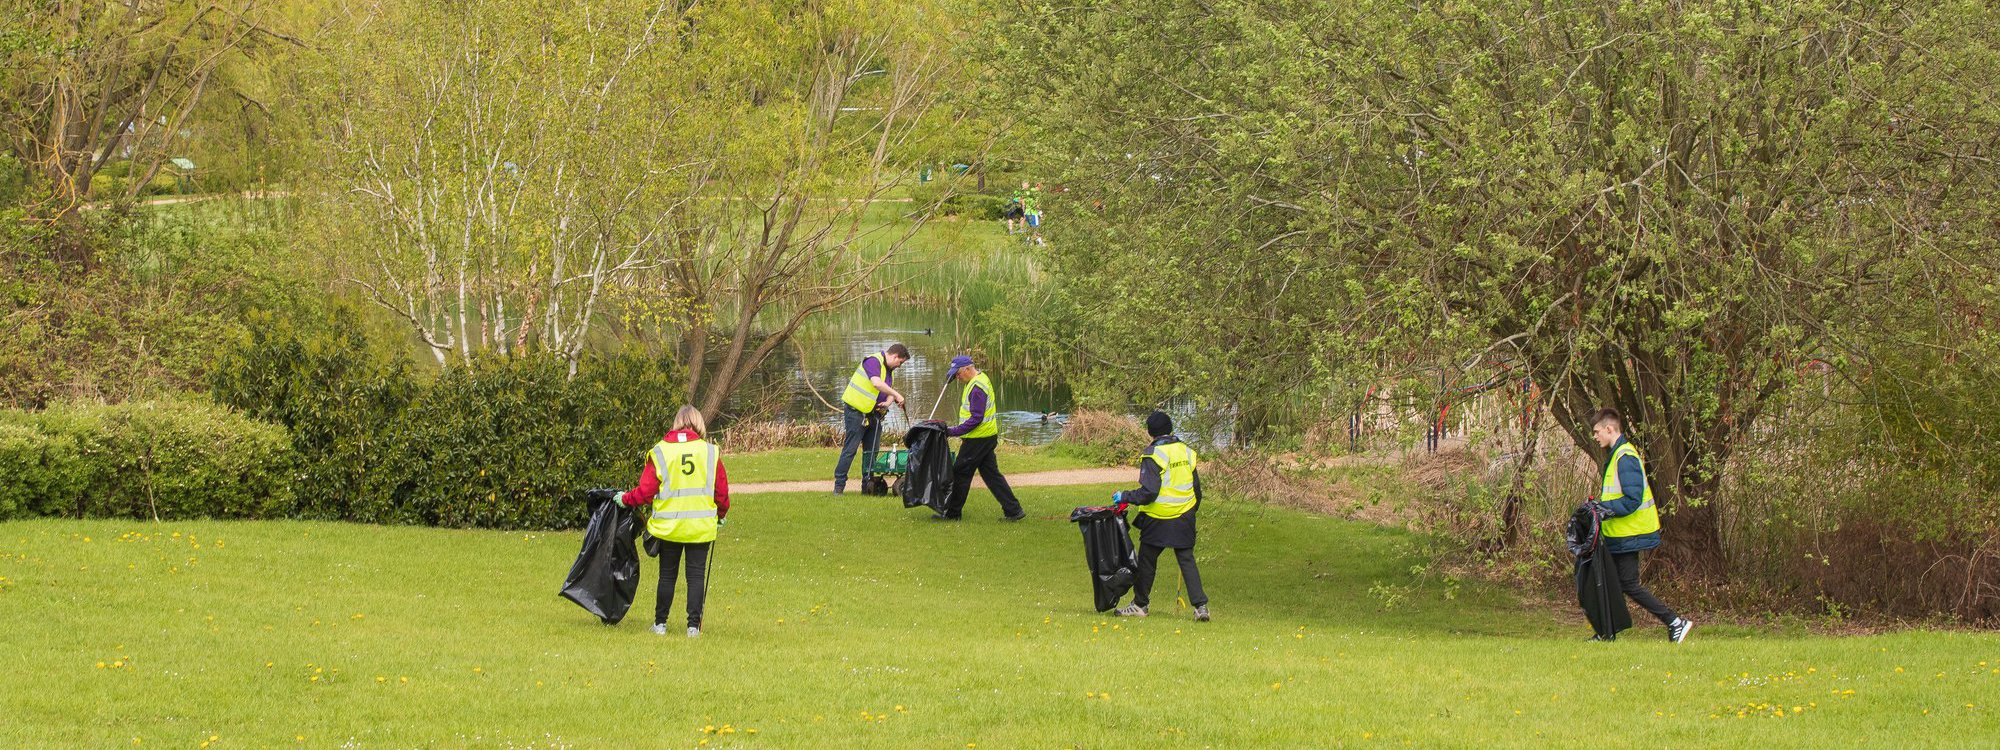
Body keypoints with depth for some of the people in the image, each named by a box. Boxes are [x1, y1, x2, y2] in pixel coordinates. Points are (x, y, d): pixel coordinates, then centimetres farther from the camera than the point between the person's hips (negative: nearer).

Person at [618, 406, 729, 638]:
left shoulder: (660, 452, -3)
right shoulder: (710, 452, -1)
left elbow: (645, 491, -4)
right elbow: (722, 492, 5)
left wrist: (625, 499, 15)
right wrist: (721, 514, 23)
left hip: (668, 526, 0)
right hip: (701, 527, 0)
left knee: (667, 575, 10)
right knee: (696, 575, 5)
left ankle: (660, 623, 15)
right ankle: (694, 625, 1)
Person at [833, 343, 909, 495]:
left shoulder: (889, 370, 15)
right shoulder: (873, 361, -14)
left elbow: (889, 391, 17)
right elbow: (876, 383, -30)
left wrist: (887, 403, -6)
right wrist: (896, 395, -28)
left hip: (873, 414, 9)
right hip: (856, 411, -9)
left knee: (872, 451, 8)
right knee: (850, 449, -8)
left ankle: (867, 486, 14)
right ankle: (839, 485, -5)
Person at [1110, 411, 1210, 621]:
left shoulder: (1153, 455, -14)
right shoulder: (1186, 452, 6)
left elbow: (1149, 492, -19)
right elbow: (1196, 487, 13)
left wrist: (1124, 497, -7)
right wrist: (1192, 510, 26)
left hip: (1159, 520, -5)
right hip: (1184, 519, 5)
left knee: (1147, 561, 9)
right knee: (1187, 560, 6)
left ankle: (1140, 604, 20)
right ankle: (1200, 606, -4)